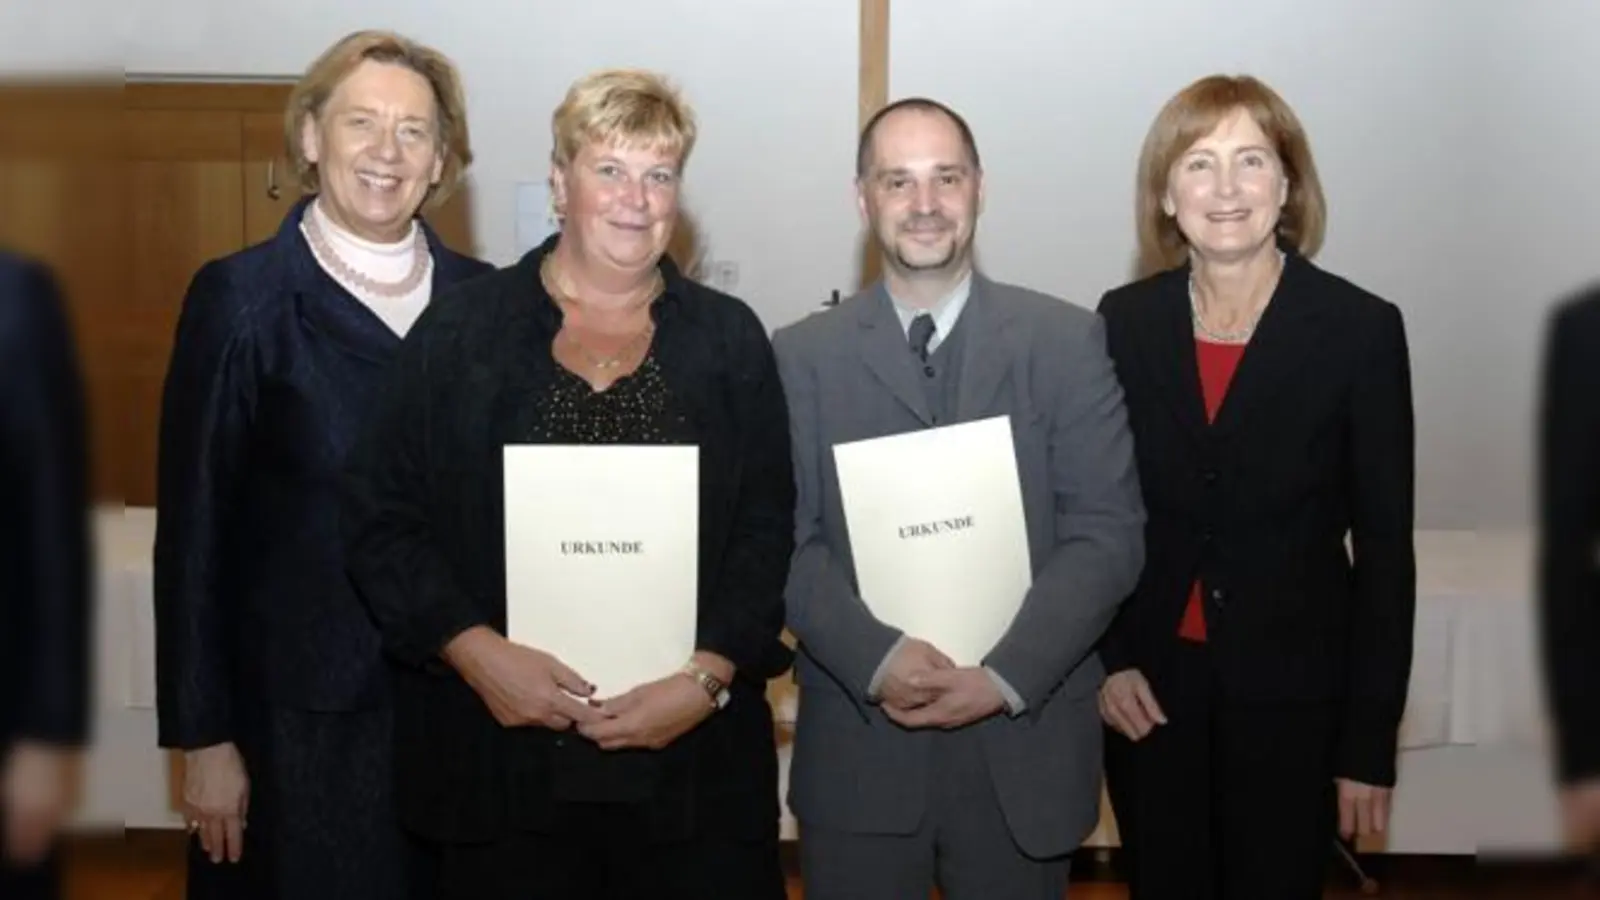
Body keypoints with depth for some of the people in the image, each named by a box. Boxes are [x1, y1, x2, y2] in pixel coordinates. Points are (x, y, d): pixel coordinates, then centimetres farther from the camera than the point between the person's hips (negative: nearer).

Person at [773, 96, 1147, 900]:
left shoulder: (1067, 341, 0)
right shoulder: (802, 355, 2)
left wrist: (1007, 675, -15)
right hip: (857, 745, 0)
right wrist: (876, 659, -18)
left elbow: (1108, 532, -5)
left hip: (1022, 741, 0)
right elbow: (788, 540, -3)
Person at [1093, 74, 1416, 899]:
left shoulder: (1361, 328, -8)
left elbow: (1385, 546, -6)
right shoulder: (1125, 321, -1)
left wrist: (1370, 744, -7)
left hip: (1292, 692, -2)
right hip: (1149, 687, 2)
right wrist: (1107, 661, -6)